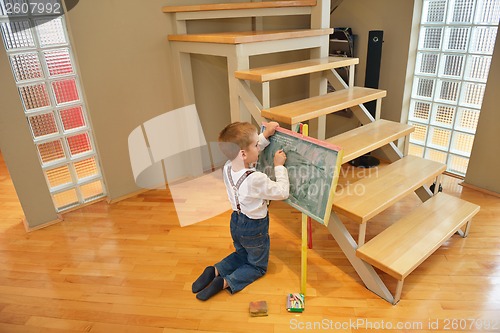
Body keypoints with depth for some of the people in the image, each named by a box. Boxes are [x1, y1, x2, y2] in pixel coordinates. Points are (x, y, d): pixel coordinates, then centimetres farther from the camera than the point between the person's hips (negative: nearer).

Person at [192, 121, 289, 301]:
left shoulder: (227, 167, -15)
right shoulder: (256, 179, -35)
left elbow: (250, 152, 5)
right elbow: (282, 192, -20)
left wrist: (265, 135, 2)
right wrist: (279, 166, -14)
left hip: (236, 222, 6)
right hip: (254, 228, -6)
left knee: (241, 254, 32)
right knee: (258, 266, 18)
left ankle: (215, 271, 10)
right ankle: (226, 282, -3)